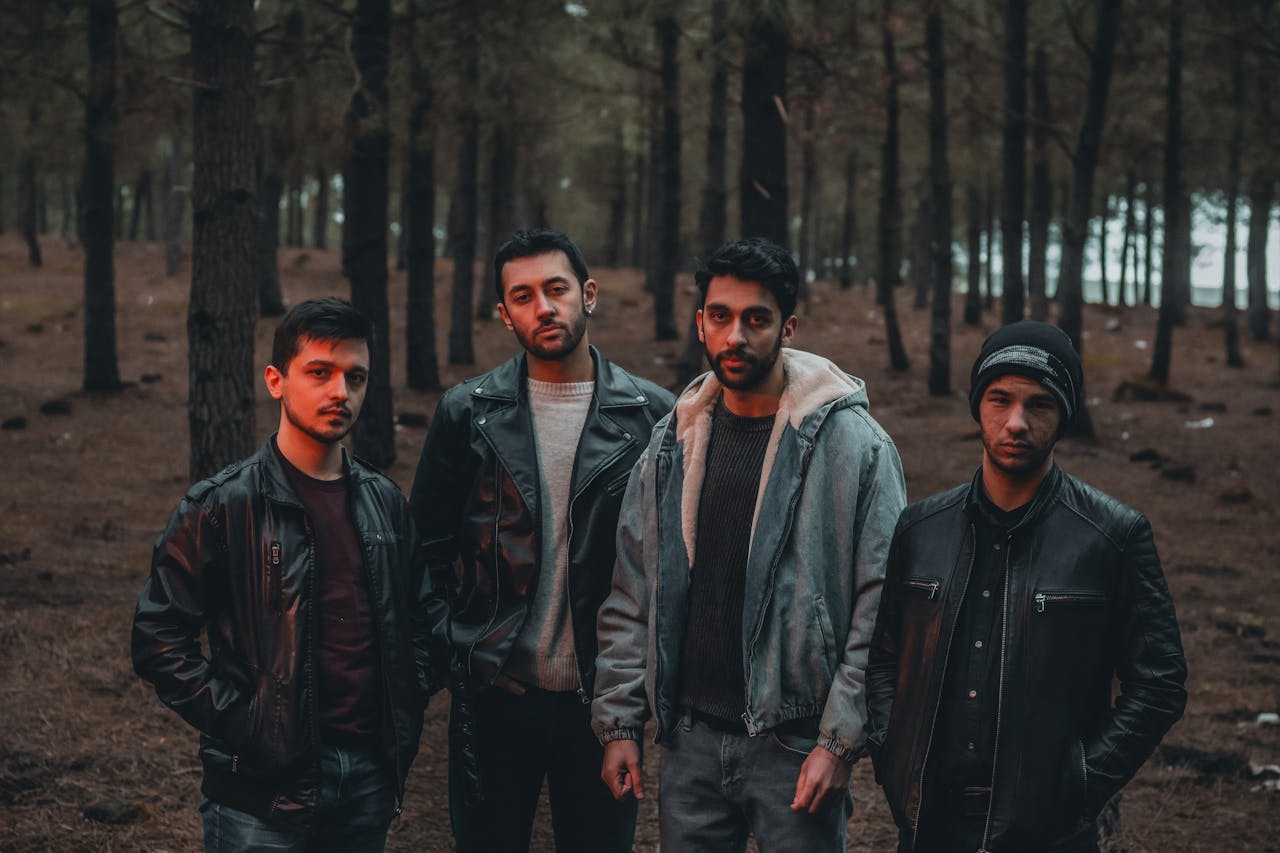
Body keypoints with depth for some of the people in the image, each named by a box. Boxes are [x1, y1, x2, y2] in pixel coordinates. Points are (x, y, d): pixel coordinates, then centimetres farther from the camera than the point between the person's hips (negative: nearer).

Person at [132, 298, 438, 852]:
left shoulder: (385, 504, 9)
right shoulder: (223, 506, -7)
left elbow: (417, 618, 20)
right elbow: (158, 639, -9)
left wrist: (407, 714, 8)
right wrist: (236, 722, -13)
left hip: (369, 780, 5)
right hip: (263, 790, -5)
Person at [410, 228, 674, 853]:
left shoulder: (651, 416, -1)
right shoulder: (468, 412, 0)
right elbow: (430, 540, 9)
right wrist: (472, 628, 4)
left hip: (604, 691, 0)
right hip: (494, 691, 0)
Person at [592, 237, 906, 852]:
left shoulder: (852, 443, -7)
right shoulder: (673, 442, 8)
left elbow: (881, 609, -9)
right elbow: (630, 596, 11)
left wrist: (840, 742, -13)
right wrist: (619, 723, 5)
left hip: (796, 746, -4)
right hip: (690, 738, 4)